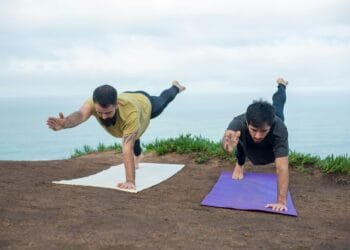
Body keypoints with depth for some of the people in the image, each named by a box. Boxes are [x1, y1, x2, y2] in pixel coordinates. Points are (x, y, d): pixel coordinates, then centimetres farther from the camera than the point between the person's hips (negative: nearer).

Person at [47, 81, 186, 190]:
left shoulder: (130, 112, -55)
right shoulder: (93, 104, -46)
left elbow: (127, 148, -59)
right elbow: (80, 115, -68)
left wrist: (130, 181, -63)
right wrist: (64, 123, -90)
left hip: (145, 102, -3)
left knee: (162, 100, 32)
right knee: (130, 134, 33)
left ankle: (175, 87, 67)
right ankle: (138, 155, 66)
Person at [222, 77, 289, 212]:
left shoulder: (279, 128, -54)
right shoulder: (239, 123, -51)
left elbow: (282, 168, -56)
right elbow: (227, 141, -73)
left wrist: (281, 202, -60)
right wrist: (228, 145, -97)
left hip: (274, 118, 2)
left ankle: (281, 86, 67)